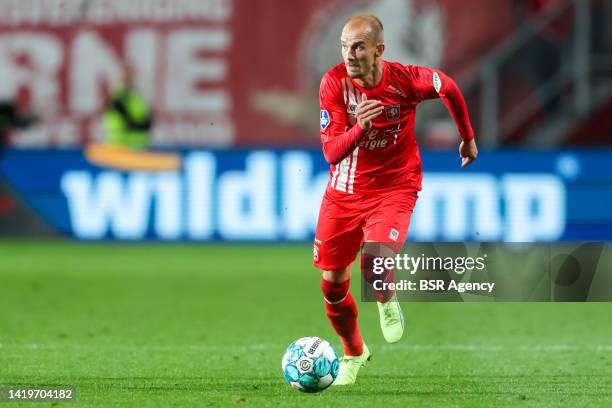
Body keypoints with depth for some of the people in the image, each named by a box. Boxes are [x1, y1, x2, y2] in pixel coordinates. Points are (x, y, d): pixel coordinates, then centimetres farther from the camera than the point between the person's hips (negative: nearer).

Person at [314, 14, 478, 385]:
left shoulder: (405, 79, -19)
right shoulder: (334, 83, -17)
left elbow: (447, 87, 5)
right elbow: (331, 152, -21)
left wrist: (468, 138, 16)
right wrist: (358, 127, -40)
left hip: (394, 188, -2)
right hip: (345, 189, 3)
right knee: (332, 284, 6)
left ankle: (388, 304, 10)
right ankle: (354, 354, 34)